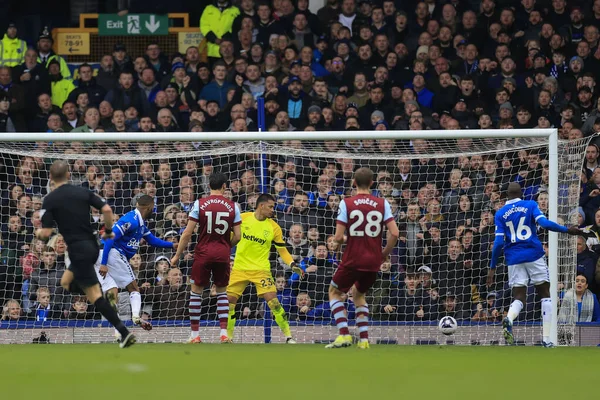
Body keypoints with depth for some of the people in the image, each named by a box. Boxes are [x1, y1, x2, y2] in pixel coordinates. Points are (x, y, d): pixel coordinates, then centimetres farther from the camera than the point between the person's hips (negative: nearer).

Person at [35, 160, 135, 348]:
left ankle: (124, 333, -14)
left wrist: (38, 232, 13)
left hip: (79, 250, -7)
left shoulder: (49, 200, -8)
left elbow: (46, 233, -10)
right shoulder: (83, 192, 6)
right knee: (66, 283, 23)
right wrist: (108, 230, 14)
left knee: (94, 294, -5)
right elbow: (107, 209, -2)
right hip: (92, 246, 7)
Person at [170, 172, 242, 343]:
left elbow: (188, 233, -5)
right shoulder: (232, 206, 1)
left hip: (203, 252, -2)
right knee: (222, 292, 14)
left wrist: (177, 255, 3)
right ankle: (224, 333, 3)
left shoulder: (200, 204, -4)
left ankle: (195, 334, 7)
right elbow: (237, 236, 0)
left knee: (196, 291, 9)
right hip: (223, 254, 2)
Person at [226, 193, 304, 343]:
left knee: (273, 301, -13)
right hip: (240, 268, 1)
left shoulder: (274, 227, -3)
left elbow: (282, 250, 4)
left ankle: (288, 335, -4)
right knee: (229, 301, -2)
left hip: (261, 269, -1)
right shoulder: (242, 219, -4)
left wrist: (293, 265, -10)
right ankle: (228, 336, 15)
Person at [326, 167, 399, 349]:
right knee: (359, 295, 27)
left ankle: (344, 334, 1)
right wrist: (384, 254, 9)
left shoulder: (346, 203, -7)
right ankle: (364, 339, 13)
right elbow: (394, 233, -7)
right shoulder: (382, 203, 0)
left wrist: (340, 240, 14)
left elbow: (338, 238, -10)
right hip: (373, 262, 4)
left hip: (353, 259, -4)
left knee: (335, 292, 18)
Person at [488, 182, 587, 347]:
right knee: (545, 294, 10)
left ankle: (509, 318, -32)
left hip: (514, 259, 2)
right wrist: (567, 230, -5)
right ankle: (546, 338, 2)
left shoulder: (500, 214, 6)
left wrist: (492, 268, 3)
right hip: (534, 255, -1)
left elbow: (498, 242, 0)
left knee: (519, 298, 5)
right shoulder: (530, 205, 2)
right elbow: (544, 223, -13)